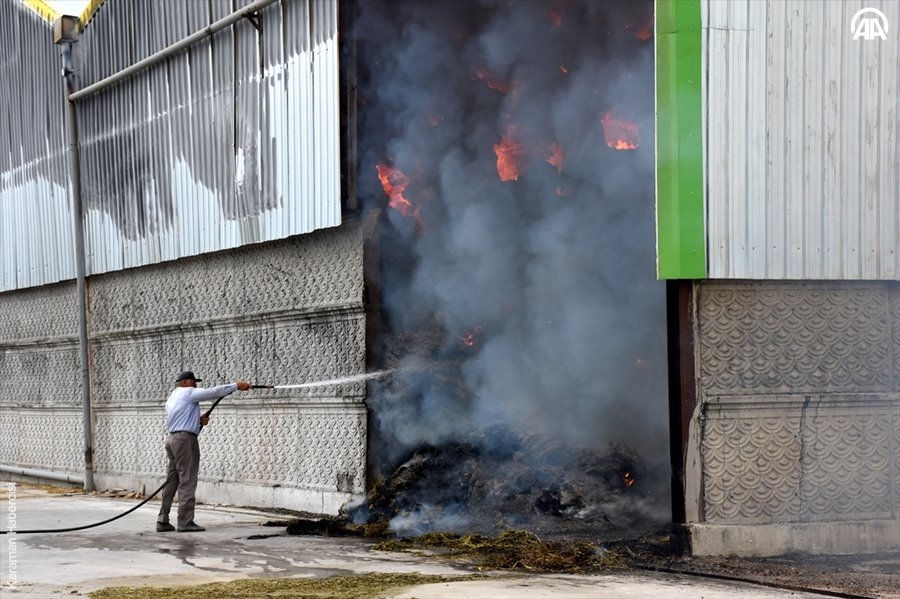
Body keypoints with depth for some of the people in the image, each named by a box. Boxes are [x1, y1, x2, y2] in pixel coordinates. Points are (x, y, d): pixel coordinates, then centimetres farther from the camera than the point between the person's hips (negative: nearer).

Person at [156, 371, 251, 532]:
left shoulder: (172, 398, 24)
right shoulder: (188, 392, -3)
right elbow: (214, 392, -10)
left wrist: (198, 421, 11)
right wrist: (236, 385, -5)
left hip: (172, 438, 9)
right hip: (185, 439, -9)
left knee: (172, 481, 9)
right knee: (187, 481, -8)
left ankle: (162, 521, 7)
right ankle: (185, 522, -9)